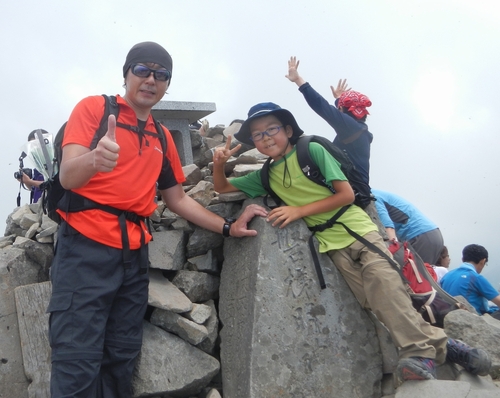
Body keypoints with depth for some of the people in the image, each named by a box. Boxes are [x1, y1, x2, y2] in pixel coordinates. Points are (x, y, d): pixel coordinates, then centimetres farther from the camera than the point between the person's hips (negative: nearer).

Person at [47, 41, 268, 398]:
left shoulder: (163, 137, 18)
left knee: (121, 361, 10)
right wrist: (93, 158, -36)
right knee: (78, 363, -8)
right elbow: (68, 177, -13)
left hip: (135, 254, 6)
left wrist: (228, 227, 15)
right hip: (87, 247, -6)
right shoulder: (94, 107, 1)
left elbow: (178, 199, 23)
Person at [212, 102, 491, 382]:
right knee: (374, 299, -16)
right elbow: (222, 187, 16)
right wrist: (219, 164, -5)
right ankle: (435, 345, -13)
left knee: (383, 282, -24)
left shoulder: (312, 150, -4)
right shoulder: (265, 177, 9)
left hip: (359, 229, -2)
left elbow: (347, 194, -7)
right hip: (333, 244, 2)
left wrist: (300, 210, -12)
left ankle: (422, 350, -20)